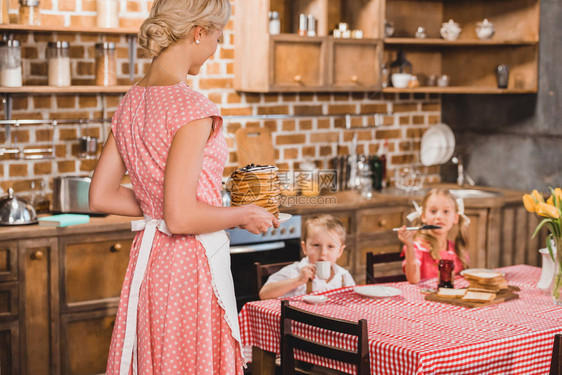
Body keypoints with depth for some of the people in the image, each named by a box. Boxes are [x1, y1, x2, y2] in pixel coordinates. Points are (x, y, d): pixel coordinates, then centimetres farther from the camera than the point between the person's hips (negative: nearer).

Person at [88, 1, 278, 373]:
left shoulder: (132, 101, 6)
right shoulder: (191, 107, -19)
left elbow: (101, 197, 10)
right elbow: (182, 218, -22)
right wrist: (244, 214, -8)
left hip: (147, 259, 8)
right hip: (191, 265, -8)